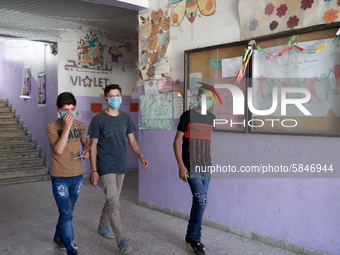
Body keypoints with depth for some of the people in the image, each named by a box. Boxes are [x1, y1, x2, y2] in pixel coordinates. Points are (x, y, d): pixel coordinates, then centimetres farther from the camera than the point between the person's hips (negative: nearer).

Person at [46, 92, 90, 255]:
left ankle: (59, 237, 42)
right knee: (66, 214, -5)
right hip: (60, 177, -5)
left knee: (68, 211, 20)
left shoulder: (80, 125, 2)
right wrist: (67, 126, -26)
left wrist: (87, 150, -4)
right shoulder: (52, 127, -12)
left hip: (77, 175, 5)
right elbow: (58, 149, -24)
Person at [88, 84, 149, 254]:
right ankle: (121, 241, -6)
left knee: (113, 199, 18)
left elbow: (132, 140, 11)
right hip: (106, 167, -6)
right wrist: (93, 171, -10)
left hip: (121, 166, 6)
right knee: (113, 202, -10)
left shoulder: (125, 118, 7)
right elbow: (93, 145, -6)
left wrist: (141, 156, -6)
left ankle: (103, 226, 40)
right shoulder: (99, 119, -8)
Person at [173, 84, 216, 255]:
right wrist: (181, 166, -14)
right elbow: (177, 142, -7)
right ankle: (194, 239, 6)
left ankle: (191, 236, 26)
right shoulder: (188, 116, -8)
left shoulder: (211, 118, 9)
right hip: (191, 167, -6)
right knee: (201, 201, -11)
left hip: (206, 167, 6)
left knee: (199, 202, 11)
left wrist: (210, 163, 13)